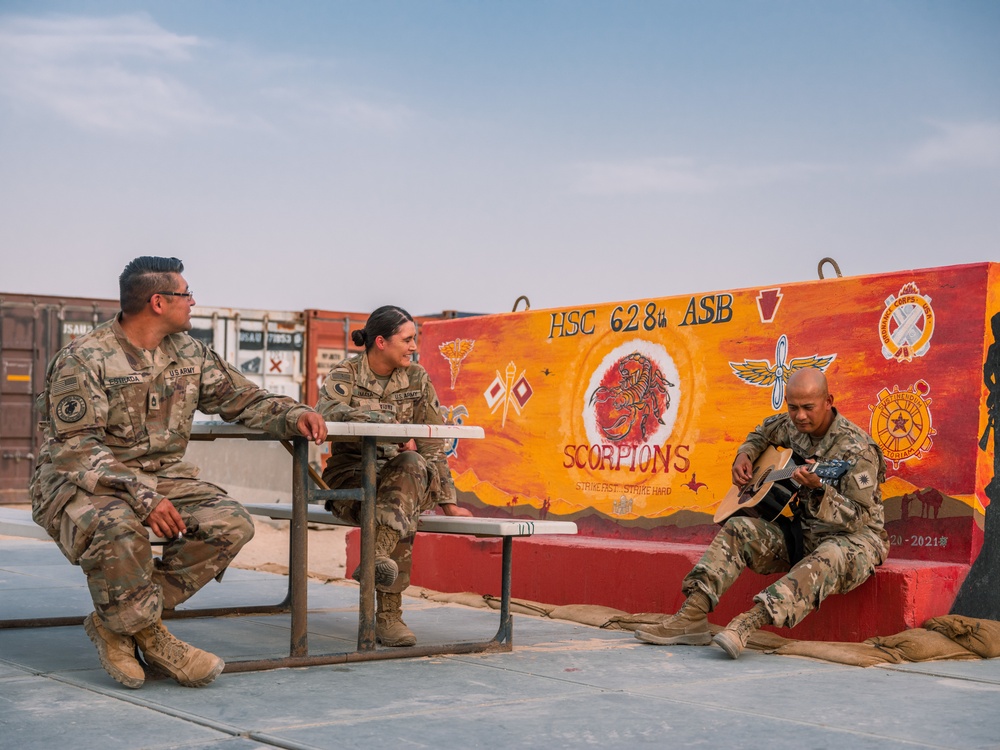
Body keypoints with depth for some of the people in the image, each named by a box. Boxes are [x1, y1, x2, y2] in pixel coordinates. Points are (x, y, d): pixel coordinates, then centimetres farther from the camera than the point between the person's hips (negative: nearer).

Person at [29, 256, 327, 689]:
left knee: (232, 524, -17)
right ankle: (147, 635, -13)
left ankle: (120, 621, -10)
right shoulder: (83, 361, -14)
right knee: (117, 528, -40)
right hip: (81, 481, -6)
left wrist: (292, 415, -7)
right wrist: (142, 495, -33)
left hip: (161, 476, 7)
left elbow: (241, 398, 14)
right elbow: (76, 448, -20)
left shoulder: (189, 354, 8)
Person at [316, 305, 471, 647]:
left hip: (401, 477, 2)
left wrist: (447, 502, 2)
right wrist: (392, 425, -31)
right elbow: (327, 411, -26)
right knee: (402, 520, -34)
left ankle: (378, 554, -51)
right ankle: (388, 615, -39)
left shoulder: (417, 379, 8)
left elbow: (433, 445, 7)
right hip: (350, 476, -2)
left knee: (413, 464, -35)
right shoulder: (345, 373, -2)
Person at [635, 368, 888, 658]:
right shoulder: (794, 428, 2)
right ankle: (692, 616, -22)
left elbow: (859, 518, -26)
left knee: (829, 556, -41)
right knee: (738, 529, -10)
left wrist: (819, 488, -42)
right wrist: (745, 455, 6)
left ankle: (748, 623, -57)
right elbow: (764, 431, 27)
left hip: (854, 538, -7)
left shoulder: (857, 449, -20)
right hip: (804, 534, 7)